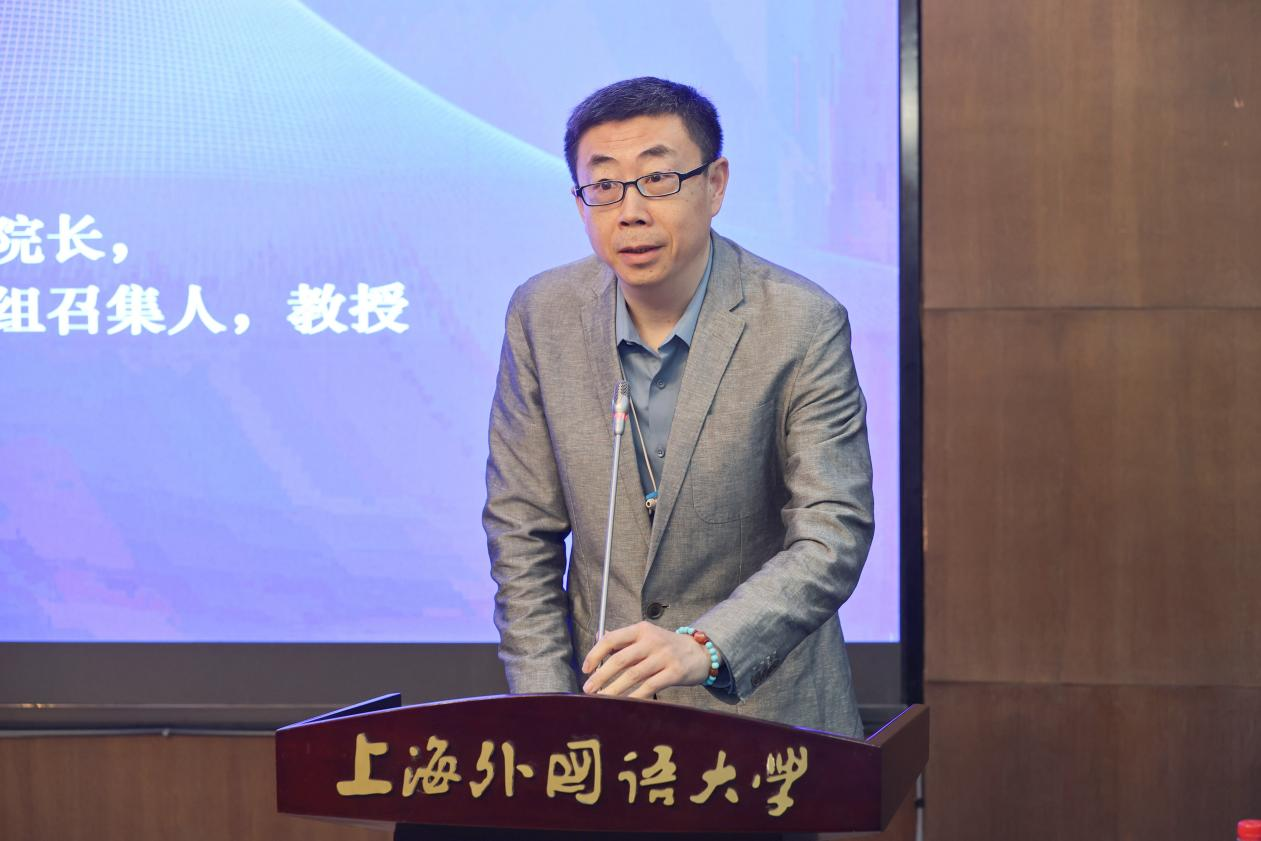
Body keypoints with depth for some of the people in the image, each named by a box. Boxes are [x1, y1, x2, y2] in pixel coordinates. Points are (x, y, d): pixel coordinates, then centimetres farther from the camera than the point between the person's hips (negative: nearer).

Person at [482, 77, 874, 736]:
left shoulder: (804, 325, -10)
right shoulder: (541, 315, 0)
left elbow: (834, 535, -14)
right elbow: (522, 529, 4)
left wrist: (703, 646, -30)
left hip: (759, 697, -2)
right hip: (600, 693, 3)